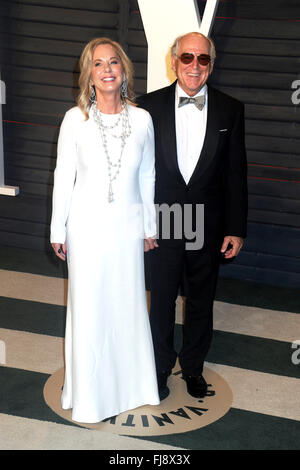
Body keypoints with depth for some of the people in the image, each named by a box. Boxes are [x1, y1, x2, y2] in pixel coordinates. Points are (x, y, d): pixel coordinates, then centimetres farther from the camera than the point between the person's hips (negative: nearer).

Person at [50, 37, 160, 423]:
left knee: (128, 304, 12)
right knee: (87, 307, 6)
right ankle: (89, 394, 25)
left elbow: (147, 176, 7)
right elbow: (63, 177, -1)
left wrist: (149, 227, 10)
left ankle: (131, 384, 33)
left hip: (128, 226, 2)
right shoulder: (75, 119, -5)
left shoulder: (142, 119, 0)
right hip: (87, 226, -2)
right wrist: (58, 230, 1)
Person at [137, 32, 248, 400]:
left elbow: (235, 174, 0)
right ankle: (161, 366, 35)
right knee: (162, 300, 13)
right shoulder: (150, 106, -4)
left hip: (208, 227, 1)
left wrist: (236, 228, -2)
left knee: (201, 302, 16)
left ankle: (193, 366, 38)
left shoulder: (229, 110, -2)